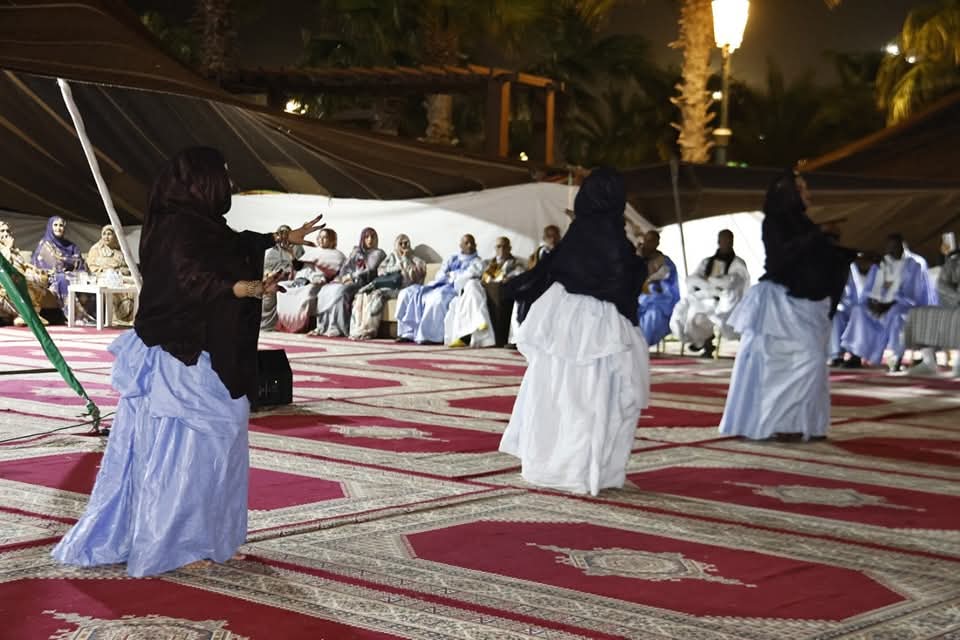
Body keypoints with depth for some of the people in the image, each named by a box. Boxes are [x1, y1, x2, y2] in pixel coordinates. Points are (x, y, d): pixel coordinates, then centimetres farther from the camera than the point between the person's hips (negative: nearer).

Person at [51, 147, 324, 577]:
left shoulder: (199, 225, 11)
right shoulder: (182, 227, -18)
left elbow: (235, 244, 29)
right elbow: (190, 276, -32)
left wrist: (284, 237, 41)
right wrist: (241, 288, -47)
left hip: (188, 356, 10)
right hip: (182, 362, -10)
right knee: (180, 452, -3)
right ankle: (171, 546, 7)